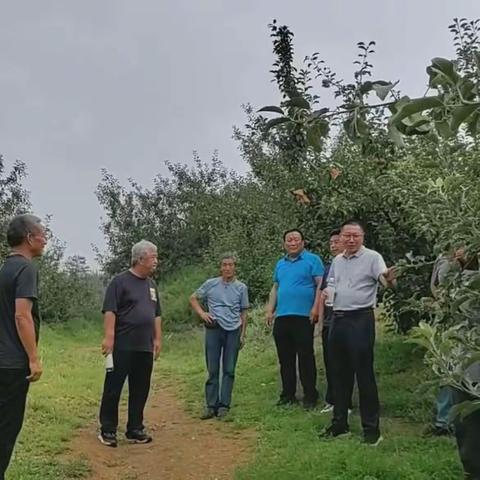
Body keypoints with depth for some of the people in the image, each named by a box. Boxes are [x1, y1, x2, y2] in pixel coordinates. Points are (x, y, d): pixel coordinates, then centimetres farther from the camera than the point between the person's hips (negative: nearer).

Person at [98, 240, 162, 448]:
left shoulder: (151, 284, 15)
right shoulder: (120, 281, -7)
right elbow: (109, 311, -13)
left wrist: (157, 339, 16)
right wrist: (109, 337, -19)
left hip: (145, 347, 7)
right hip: (123, 346, -7)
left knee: (140, 391, 11)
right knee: (113, 389, 1)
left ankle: (135, 429, 21)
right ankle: (107, 430, 11)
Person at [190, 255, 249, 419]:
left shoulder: (241, 287, 6)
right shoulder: (210, 284, 4)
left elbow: (244, 313, 9)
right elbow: (193, 298, 13)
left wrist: (243, 334, 6)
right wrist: (201, 313, -2)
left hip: (233, 331, 0)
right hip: (214, 329, 0)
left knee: (229, 370, 3)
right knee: (213, 369, 4)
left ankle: (224, 405, 10)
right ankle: (211, 405, 10)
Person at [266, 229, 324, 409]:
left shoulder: (312, 260, -1)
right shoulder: (280, 264, 18)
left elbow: (320, 285, -7)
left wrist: (315, 308, -16)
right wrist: (270, 310, 13)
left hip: (303, 316, -6)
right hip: (281, 317, 6)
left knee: (306, 357, -1)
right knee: (285, 358, 10)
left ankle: (310, 396, 8)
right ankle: (288, 394, 20)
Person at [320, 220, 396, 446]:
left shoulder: (372, 257, -7)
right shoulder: (337, 261, 14)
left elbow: (384, 278, -23)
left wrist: (389, 280, -45)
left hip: (361, 319, -7)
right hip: (338, 320, 7)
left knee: (364, 374, -4)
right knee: (340, 373, 14)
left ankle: (371, 429, 6)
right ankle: (339, 424, 26)